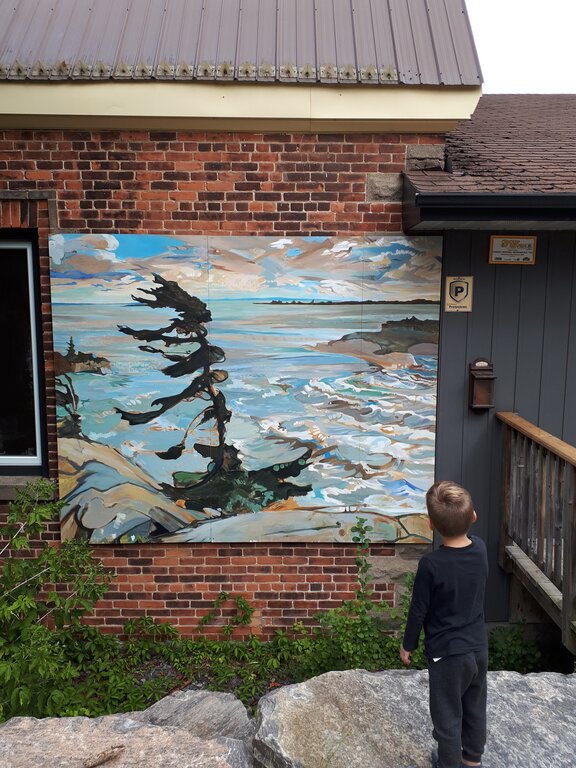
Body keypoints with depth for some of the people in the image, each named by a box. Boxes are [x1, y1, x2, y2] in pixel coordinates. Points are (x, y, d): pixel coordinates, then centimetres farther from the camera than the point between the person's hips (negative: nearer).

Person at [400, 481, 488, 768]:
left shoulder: (431, 564, -26)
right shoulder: (481, 548, -12)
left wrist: (407, 645, -1)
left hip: (447, 653, -6)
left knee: (447, 714, 15)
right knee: (475, 707, 26)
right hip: (478, 647, 6)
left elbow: (418, 610, -14)